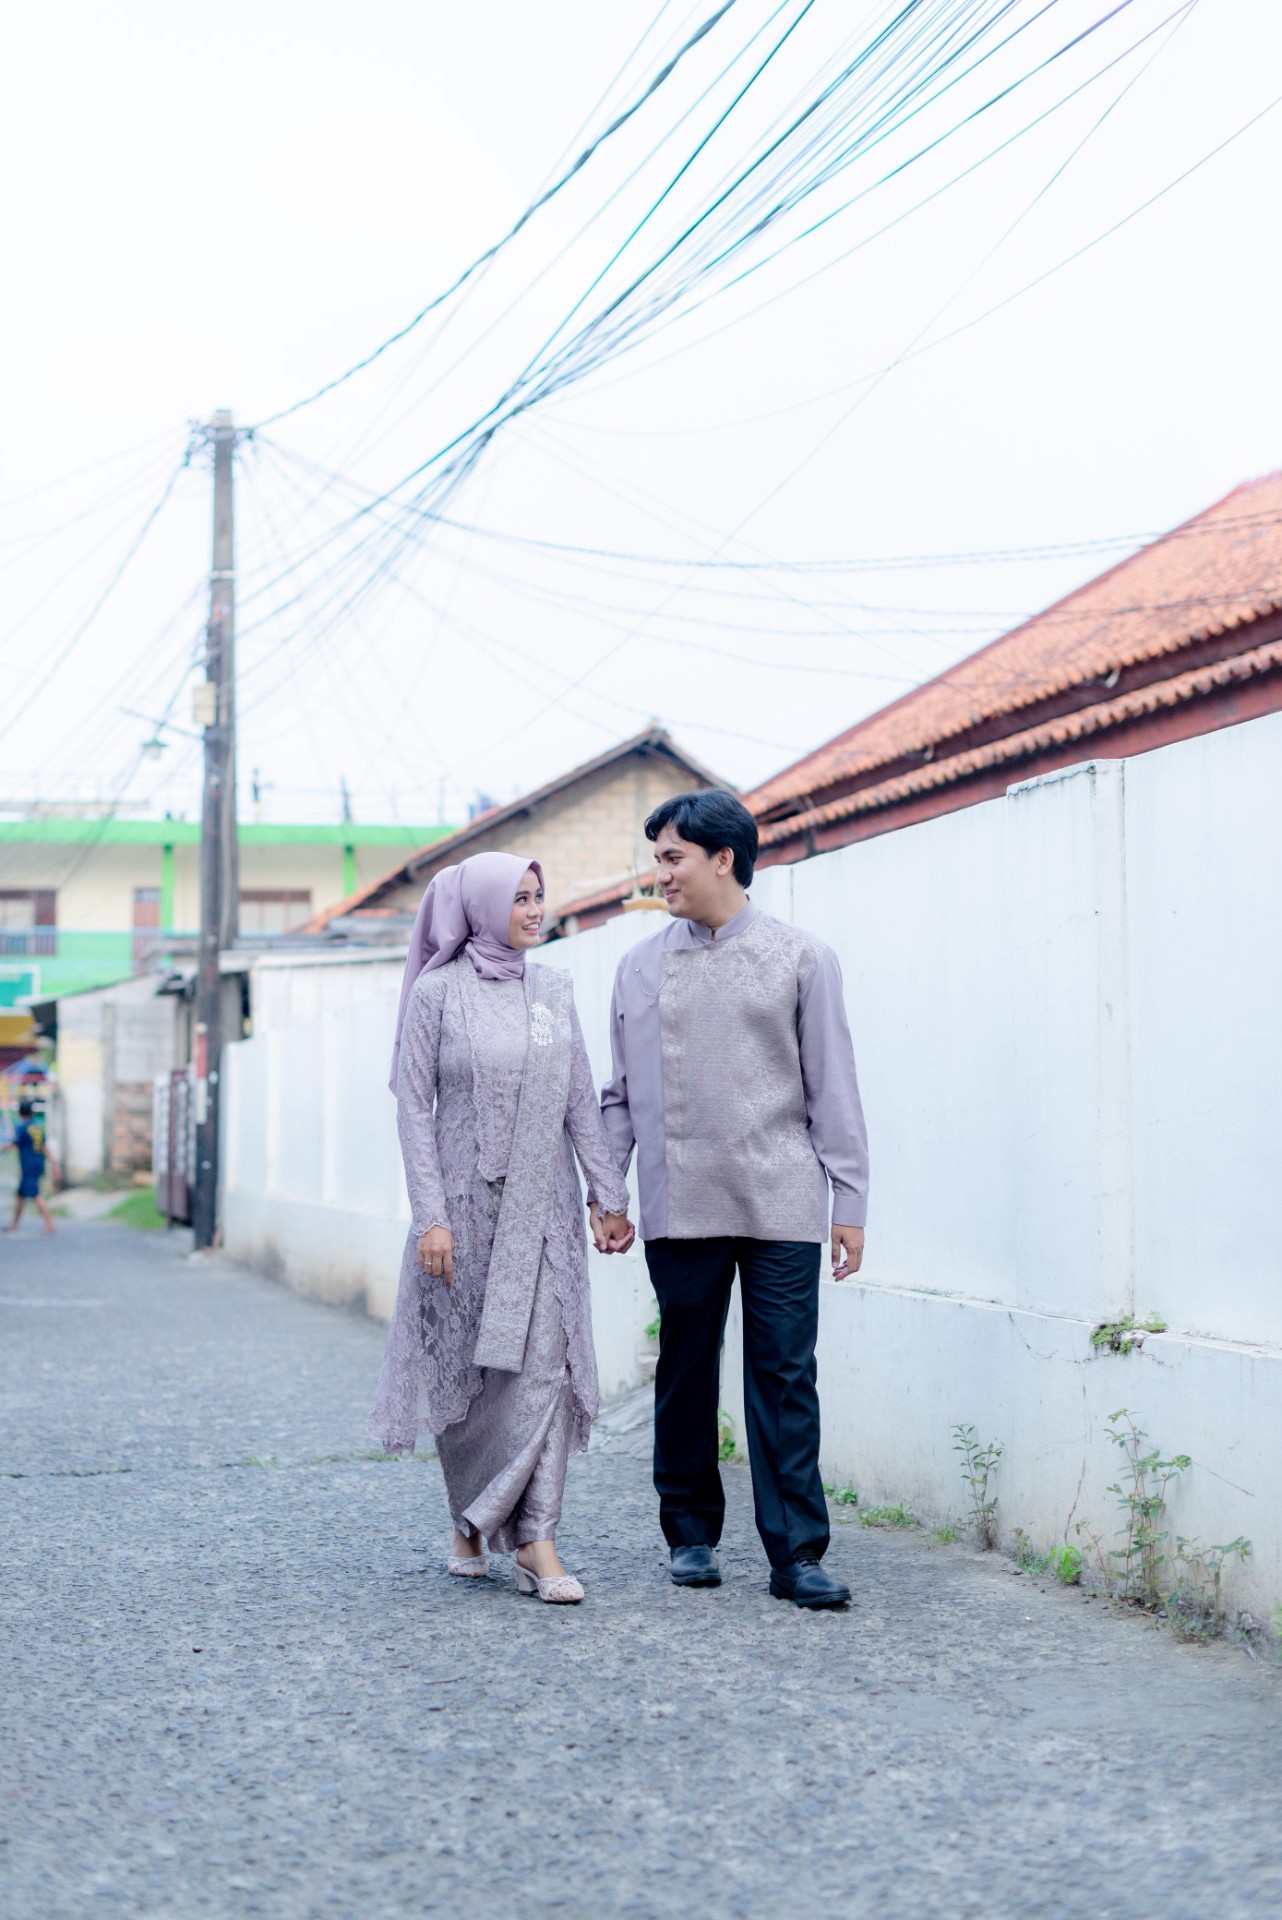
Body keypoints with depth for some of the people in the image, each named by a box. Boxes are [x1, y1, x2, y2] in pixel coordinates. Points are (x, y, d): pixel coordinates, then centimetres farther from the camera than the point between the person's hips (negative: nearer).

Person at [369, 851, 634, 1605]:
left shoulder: (554, 989, 7)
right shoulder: (437, 992, -4)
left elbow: (582, 1102, 8)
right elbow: (415, 1106, -5)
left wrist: (611, 1195, 3)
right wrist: (429, 1215, -12)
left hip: (543, 1206, 3)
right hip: (468, 1203, -3)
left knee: (545, 1364, -5)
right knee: (466, 1367, 6)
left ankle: (535, 1537, -2)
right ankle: (471, 1521, 25)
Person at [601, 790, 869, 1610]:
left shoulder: (802, 958, 3)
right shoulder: (642, 966, 10)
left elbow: (833, 1089, 3)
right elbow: (623, 1092, 14)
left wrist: (851, 1205, -1)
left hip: (780, 1203, -2)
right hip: (680, 1204, 2)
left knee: (785, 1376, -3)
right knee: (686, 1374, 8)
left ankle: (797, 1553, 1)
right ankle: (692, 1533, 22)